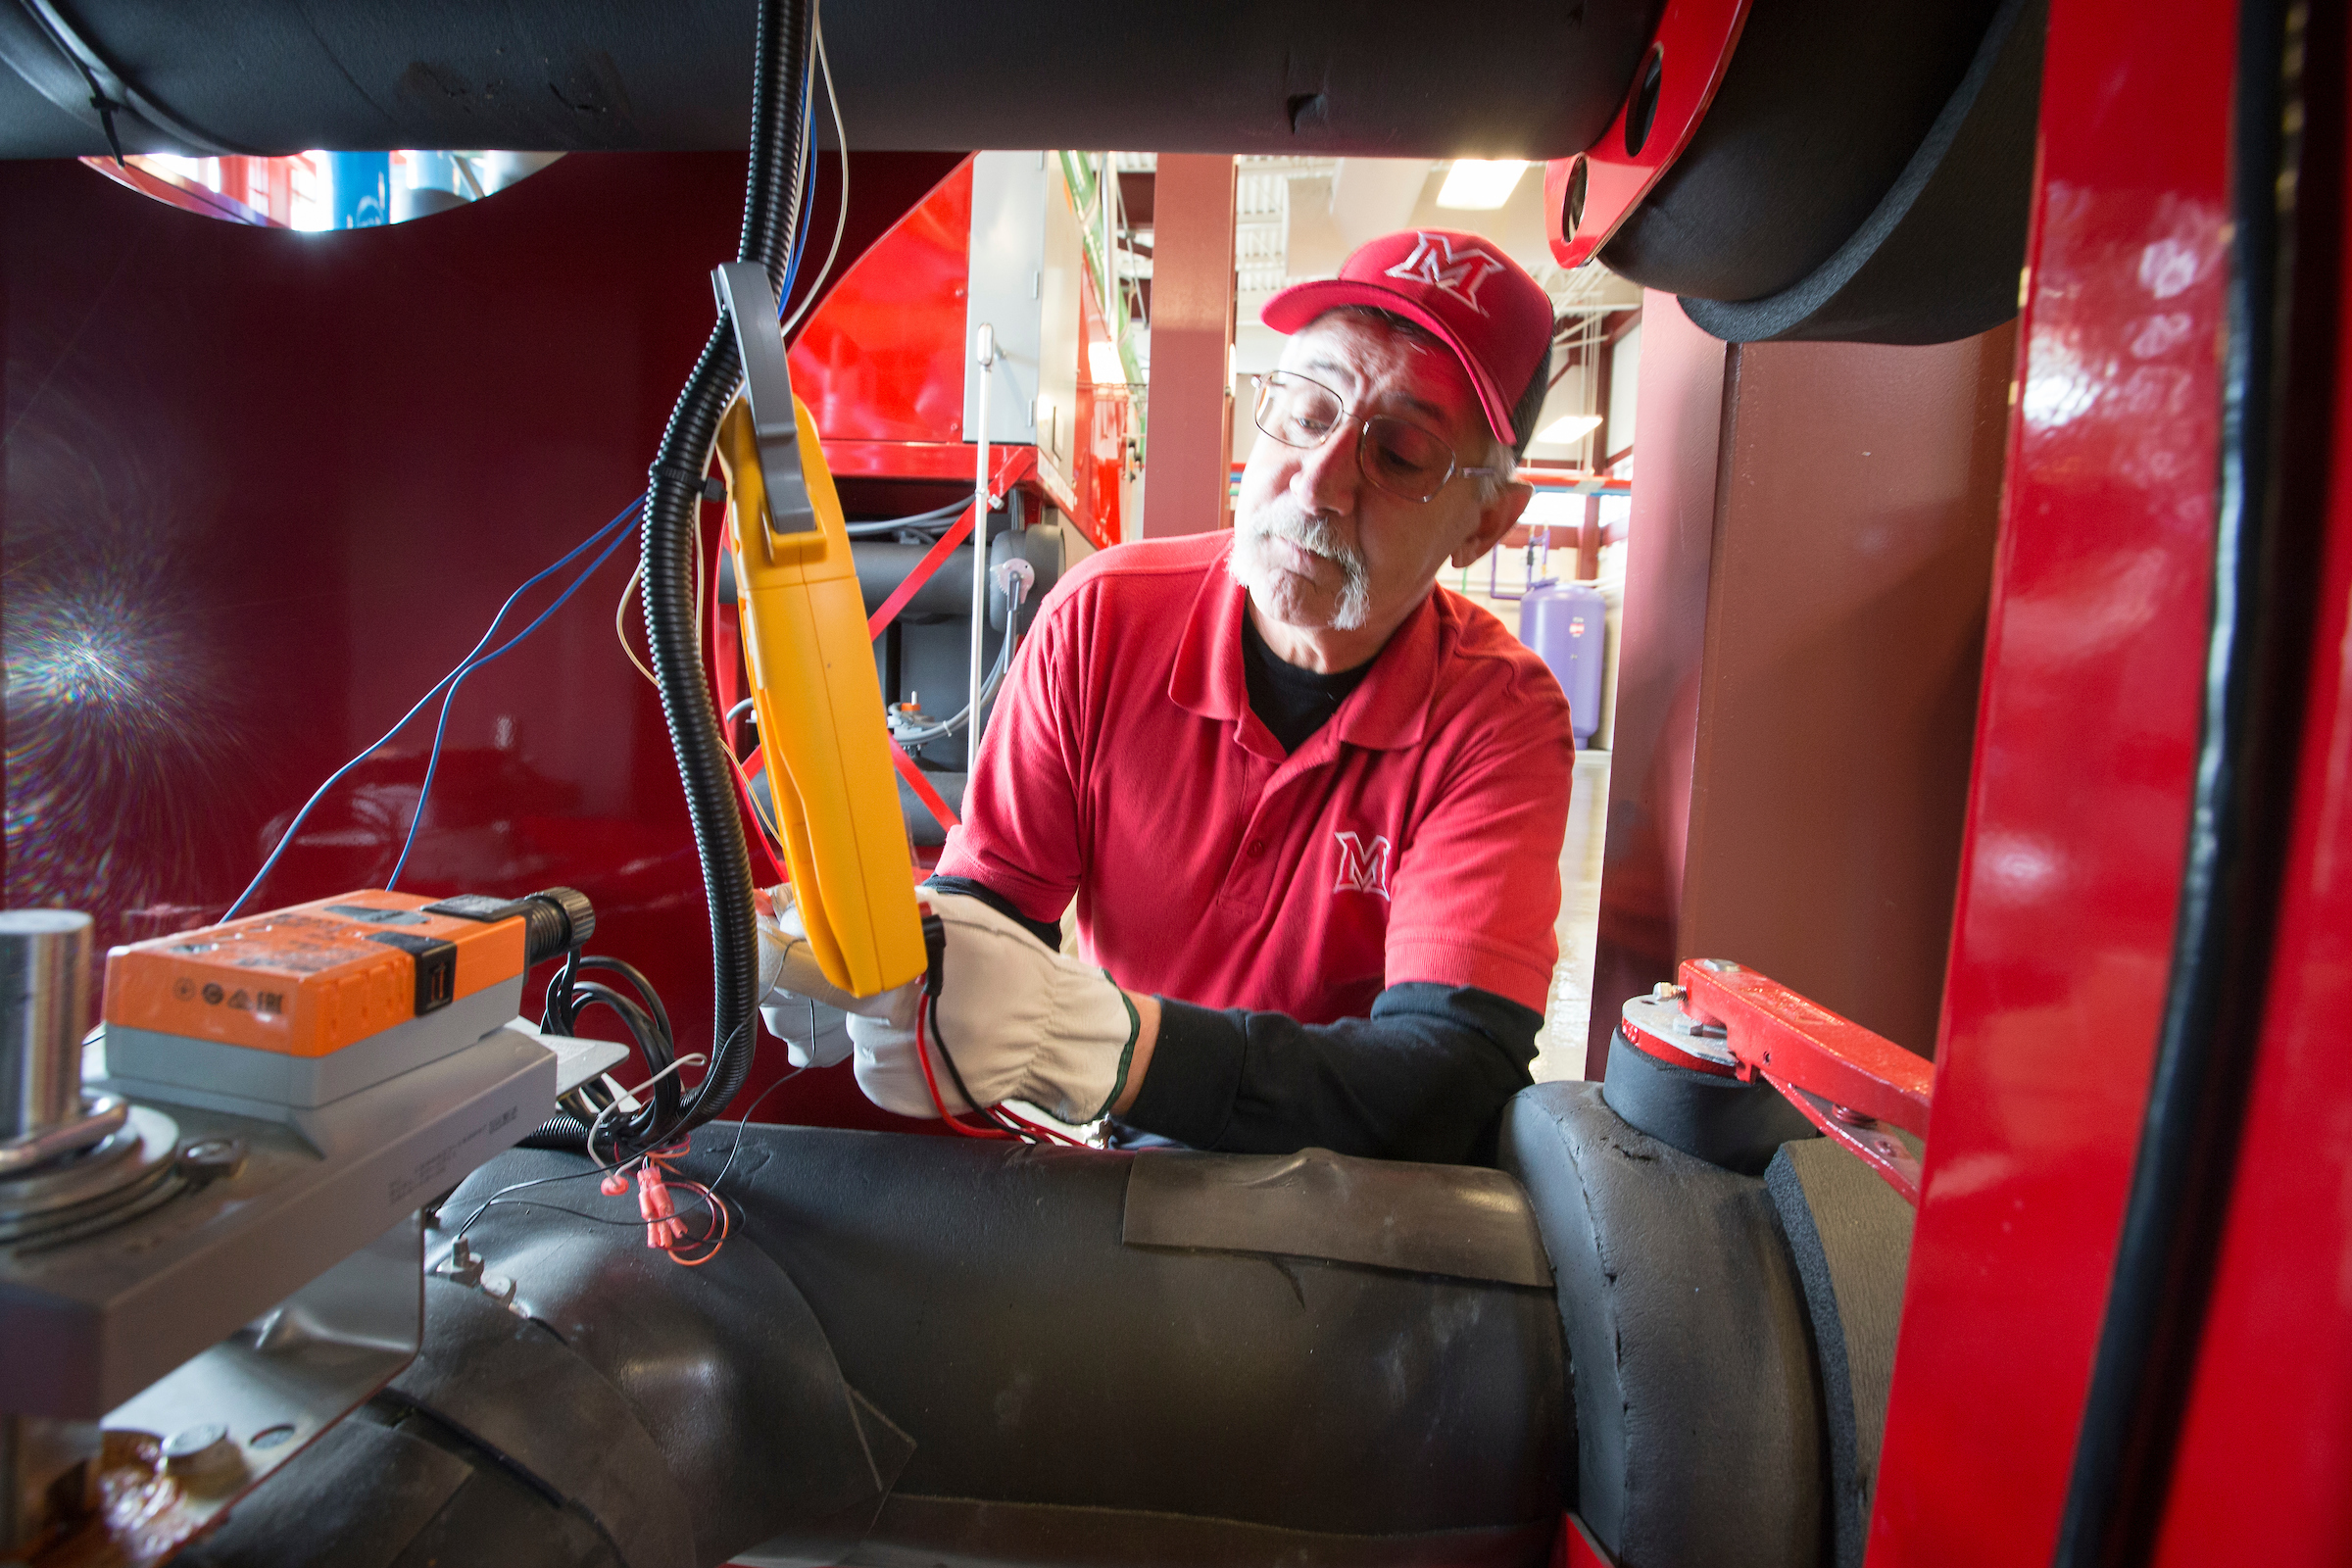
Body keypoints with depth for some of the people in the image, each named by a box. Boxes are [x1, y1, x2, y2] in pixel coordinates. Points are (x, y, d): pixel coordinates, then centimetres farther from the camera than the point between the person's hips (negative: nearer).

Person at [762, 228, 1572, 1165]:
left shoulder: (1504, 716, -18)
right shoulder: (1100, 621, -12)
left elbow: (1452, 1081, -28)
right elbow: (985, 897, -8)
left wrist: (1090, 1037, -43)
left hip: (1356, 1209, 0)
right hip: (1111, 1159, 1)